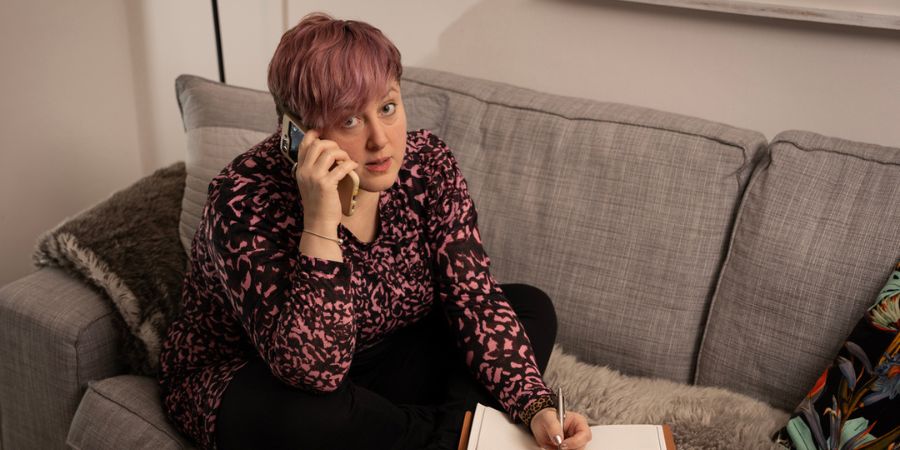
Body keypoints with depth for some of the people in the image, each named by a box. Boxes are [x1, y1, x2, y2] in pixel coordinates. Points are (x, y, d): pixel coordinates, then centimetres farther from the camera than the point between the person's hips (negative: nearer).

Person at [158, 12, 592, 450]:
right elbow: (314, 370, -35)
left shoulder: (426, 164, -15)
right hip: (252, 384, -4)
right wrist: (320, 220, -43)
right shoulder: (247, 199, -29)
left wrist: (537, 408, -26)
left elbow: (475, 298, -14)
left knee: (531, 307, -5)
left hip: (379, 361, 5)